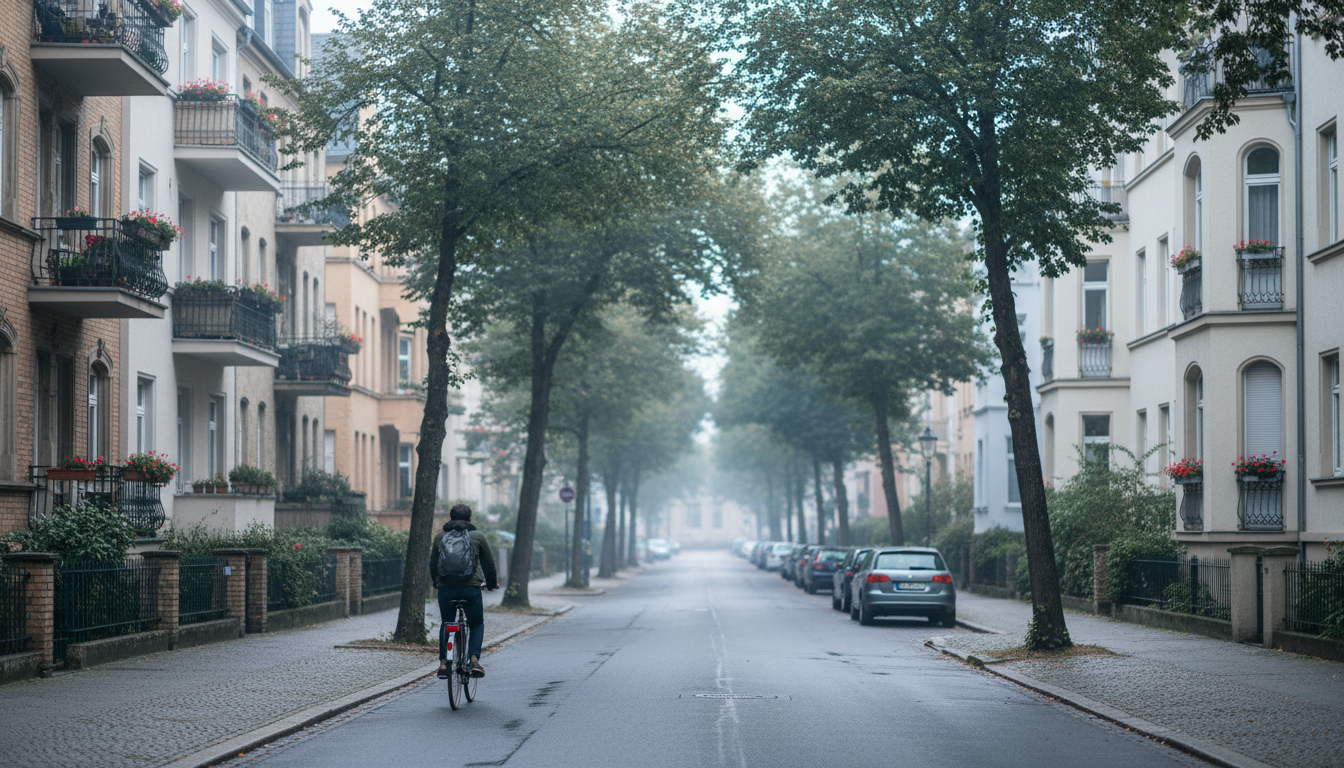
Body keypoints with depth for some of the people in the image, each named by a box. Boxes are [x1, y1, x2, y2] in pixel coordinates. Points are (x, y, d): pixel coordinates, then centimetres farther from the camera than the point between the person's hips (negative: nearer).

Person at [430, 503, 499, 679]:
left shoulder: (440, 537, 10)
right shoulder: (477, 536, 6)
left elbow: (433, 564, 18)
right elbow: (489, 563, 12)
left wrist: (436, 583, 36)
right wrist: (492, 583, 29)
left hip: (445, 588, 2)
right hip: (471, 588, -2)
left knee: (446, 625, 21)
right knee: (477, 624, 17)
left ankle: (443, 662, 8)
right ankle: (474, 659, -4)